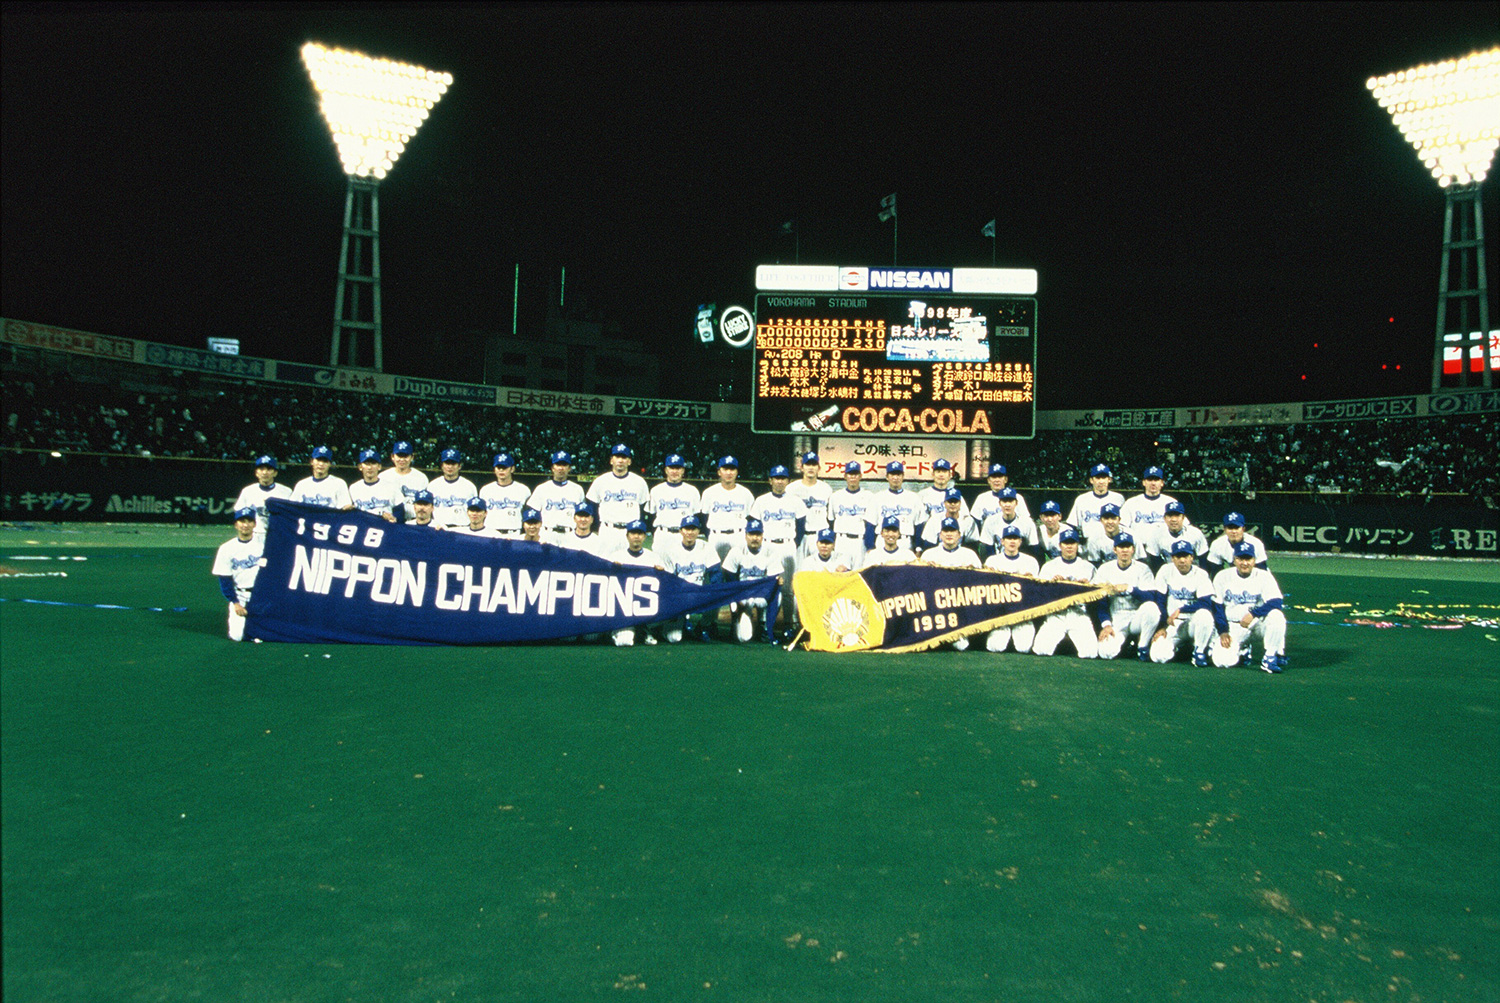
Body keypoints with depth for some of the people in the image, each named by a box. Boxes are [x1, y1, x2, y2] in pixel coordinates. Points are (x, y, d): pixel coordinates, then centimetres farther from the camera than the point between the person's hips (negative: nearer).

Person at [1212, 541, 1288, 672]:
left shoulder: (1264, 576, -3)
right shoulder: (1223, 577, -1)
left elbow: (1276, 602, -17)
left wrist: (1253, 614, -30)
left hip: (1259, 621, 0)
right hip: (1233, 625, 0)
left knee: (1276, 616, -33)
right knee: (1222, 660, -23)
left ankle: (1270, 656, -15)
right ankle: (1241, 650, 13)